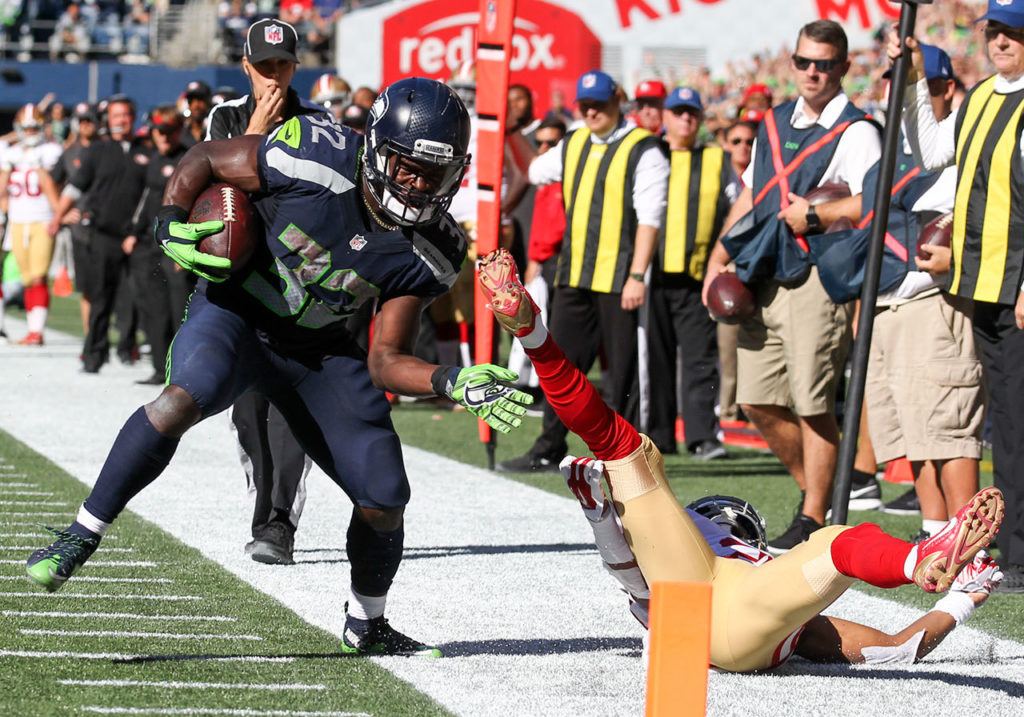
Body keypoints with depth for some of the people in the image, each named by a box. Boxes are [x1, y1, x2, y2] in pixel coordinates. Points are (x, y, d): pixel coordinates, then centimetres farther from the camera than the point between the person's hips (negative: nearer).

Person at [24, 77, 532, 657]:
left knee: (385, 501, 0)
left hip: (321, 349, 4)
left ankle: (366, 627, 28)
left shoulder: (427, 254, -12)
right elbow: (204, 158, -8)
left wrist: (453, 384, -27)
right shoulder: (317, 158, -23)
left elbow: (385, 364, -9)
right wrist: (173, 225, -24)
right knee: (184, 400, -36)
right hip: (236, 310, -4)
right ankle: (82, 537, -24)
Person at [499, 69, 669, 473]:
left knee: (622, 369, 0)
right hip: (573, 274, 7)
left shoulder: (643, 151, -8)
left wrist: (637, 275, -18)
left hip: (618, 279, -7)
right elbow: (534, 173, 30)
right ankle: (548, 451, 16)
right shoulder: (572, 146, 13)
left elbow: (649, 219, -13)